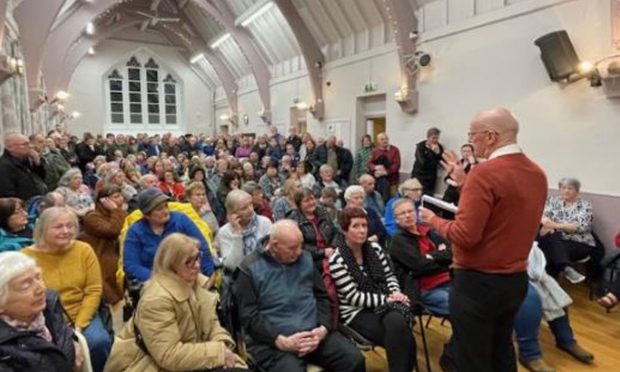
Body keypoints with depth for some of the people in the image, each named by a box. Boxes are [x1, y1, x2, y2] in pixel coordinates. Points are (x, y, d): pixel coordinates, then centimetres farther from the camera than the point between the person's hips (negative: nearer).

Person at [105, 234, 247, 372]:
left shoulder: (197, 282, -3)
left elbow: (211, 323, 2)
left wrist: (223, 345, -18)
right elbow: (169, 356, -27)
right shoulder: (156, 299, -27)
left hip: (187, 358, 7)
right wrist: (218, 352, -25)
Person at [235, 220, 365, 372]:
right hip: (273, 342, -4)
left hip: (314, 333, 5)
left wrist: (323, 329, -4)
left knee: (355, 359, -12)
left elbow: (322, 296, 13)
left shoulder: (306, 259, 10)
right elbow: (249, 316, -7)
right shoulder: (250, 268, -5)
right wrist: (282, 341, -17)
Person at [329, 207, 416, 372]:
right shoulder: (337, 260, -13)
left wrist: (395, 293, -10)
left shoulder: (375, 248, 5)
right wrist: (386, 299, -17)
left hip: (384, 303, 5)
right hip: (356, 312, -4)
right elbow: (354, 297, -14)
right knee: (399, 333, -29)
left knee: (397, 321, -31)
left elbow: (389, 275, 12)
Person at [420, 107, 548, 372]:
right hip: (516, 280, 9)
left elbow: (465, 236, -24)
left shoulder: (485, 173, -21)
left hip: (478, 282, -8)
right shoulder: (537, 174, 5)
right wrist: (465, 183, 13)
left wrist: (435, 221, -7)